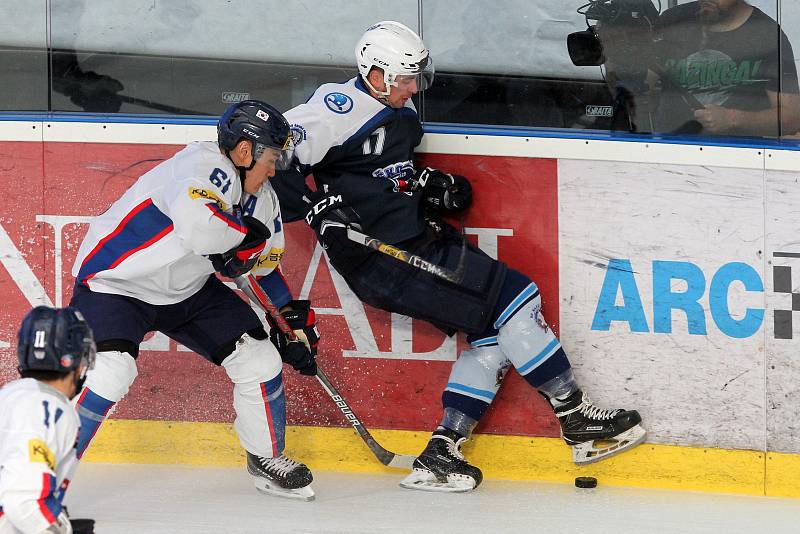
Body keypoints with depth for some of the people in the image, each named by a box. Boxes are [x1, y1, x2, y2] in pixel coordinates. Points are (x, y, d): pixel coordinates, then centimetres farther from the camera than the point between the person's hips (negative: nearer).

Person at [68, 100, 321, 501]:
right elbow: (196, 222, -48)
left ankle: (267, 458, 25)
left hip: (188, 290, 8)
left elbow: (265, 265, 16)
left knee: (260, 359, 3)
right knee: (109, 372, -29)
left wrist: (293, 321, 9)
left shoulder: (261, 199, 2)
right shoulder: (207, 168, -28)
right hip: (116, 282, -8)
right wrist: (246, 235, -30)